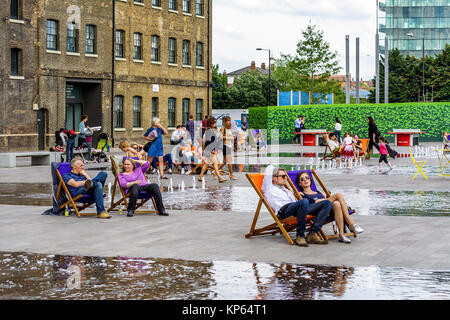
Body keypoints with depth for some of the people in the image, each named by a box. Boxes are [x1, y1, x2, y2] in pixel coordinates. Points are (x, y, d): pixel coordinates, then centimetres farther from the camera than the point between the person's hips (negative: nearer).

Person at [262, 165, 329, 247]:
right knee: (304, 201, -41)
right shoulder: (269, 188, 18)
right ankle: (300, 236, -29)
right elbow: (269, 168, 15)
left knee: (327, 203, -11)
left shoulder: (285, 189, 41)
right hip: (284, 210, -8)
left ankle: (312, 234, -23)